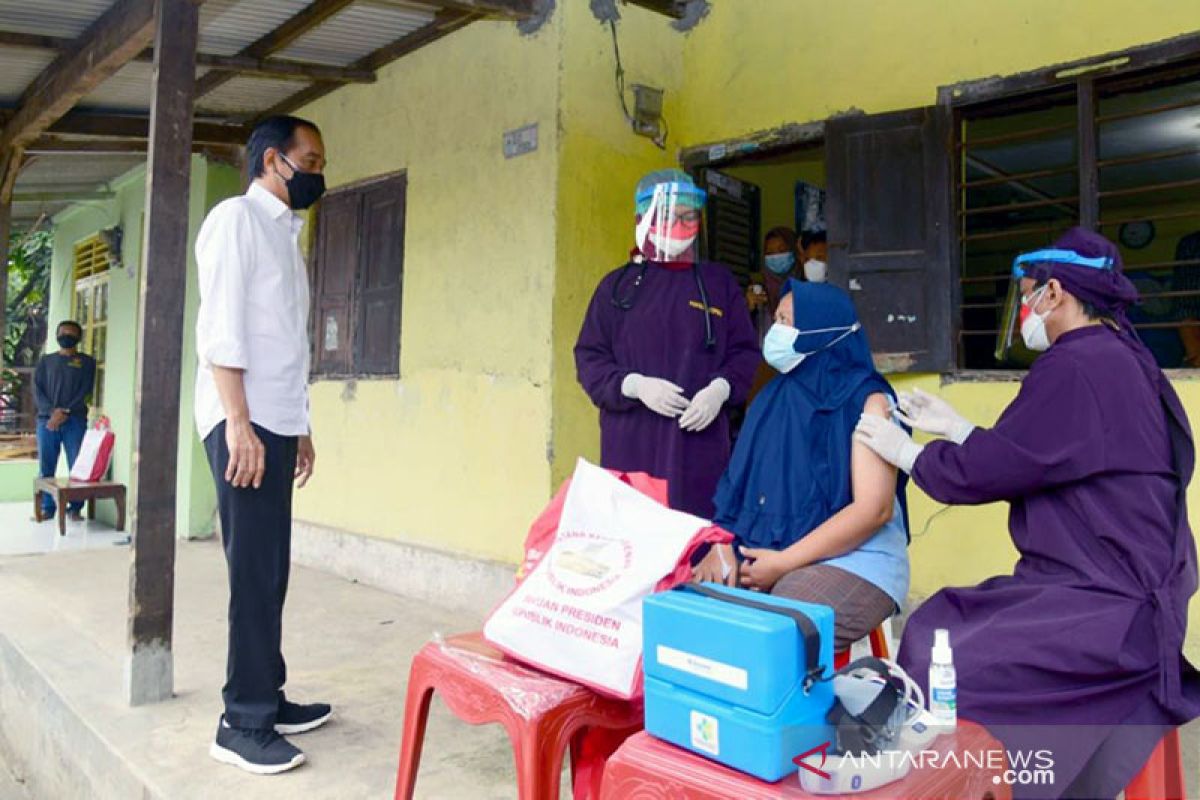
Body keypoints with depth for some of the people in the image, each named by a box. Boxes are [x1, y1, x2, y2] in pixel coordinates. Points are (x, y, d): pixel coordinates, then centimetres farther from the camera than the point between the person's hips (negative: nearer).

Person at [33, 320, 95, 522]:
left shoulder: (87, 362, 8)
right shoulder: (45, 361, 15)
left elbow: (86, 391, -2)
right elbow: (37, 390, 6)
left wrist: (65, 412, -13)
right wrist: (52, 411, -11)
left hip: (75, 421, -2)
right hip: (47, 420, 2)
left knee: (78, 467, -4)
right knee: (46, 468, 3)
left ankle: (75, 508, 4)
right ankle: (47, 508, 10)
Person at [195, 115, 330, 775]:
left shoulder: (285, 231, 22)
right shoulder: (237, 218, -4)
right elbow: (219, 329, -14)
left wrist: (299, 427, 19)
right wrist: (239, 424, -20)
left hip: (274, 423, 8)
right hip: (242, 422, -8)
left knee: (269, 570, 10)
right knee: (255, 571, -7)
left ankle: (267, 699, 20)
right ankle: (244, 724, 3)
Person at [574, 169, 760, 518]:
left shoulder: (719, 283, 13)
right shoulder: (617, 285, 10)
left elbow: (744, 352, 12)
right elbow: (589, 357, 6)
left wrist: (720, 389, -7)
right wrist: (635, 385, -11)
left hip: (701, 442, 1)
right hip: (631, 443, 0)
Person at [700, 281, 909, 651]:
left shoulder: (866, 401, -6)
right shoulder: (775, 398, 12)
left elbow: (873, 508, -15)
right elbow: (740, 482, 11)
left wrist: (784, 562, -17)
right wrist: (721, 544, -9)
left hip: (853, 564, -6)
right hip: (763, 557, 6)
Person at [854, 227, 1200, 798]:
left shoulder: (1079, 365, -19)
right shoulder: (1115, 360, 14)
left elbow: (987, 470, -18)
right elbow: (1029, 460, 18)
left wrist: (906, 453, -2)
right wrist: (954, 429, 21)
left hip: (1107, 609, -10)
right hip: (1109, 585, 10)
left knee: (941, 671, -14)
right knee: (930, 629, 6)